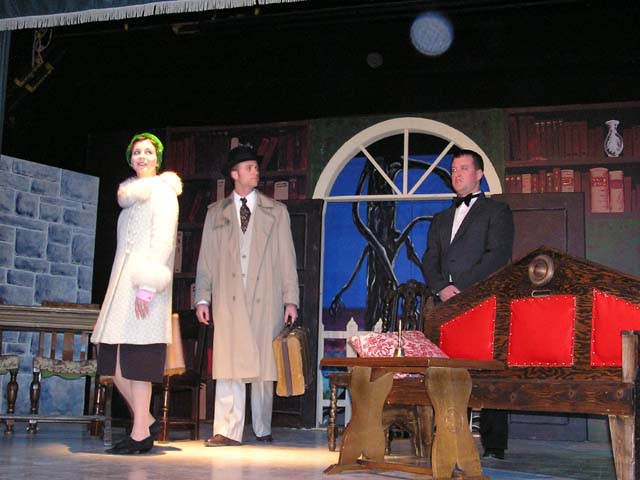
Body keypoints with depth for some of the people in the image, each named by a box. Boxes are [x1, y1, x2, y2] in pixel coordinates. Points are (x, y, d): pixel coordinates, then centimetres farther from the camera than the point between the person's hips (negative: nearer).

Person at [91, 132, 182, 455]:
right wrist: (118, 288, 15)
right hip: (123, 283, 8)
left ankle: (141, 434, -4)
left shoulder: (162, 192, -1)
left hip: (145, 284, -8)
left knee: (137, 356, -9)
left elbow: (163, 241, -11)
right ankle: (146, 422, 13)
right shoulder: (130, 196, 23)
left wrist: (148, 285, -20)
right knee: (112, 356, 4)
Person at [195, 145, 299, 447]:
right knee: (228, 364, -4)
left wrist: (291, 299, 0)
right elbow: (206, 260, 11)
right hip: (228, 299, 0)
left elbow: (287, 259, 7)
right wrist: (202, 298, 2)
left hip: (265, 298, 0)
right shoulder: (216, 213, 13)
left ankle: (262, 429, 11)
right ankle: (228, 431, -2)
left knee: (264, 365, 1)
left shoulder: (276, 212, 11)